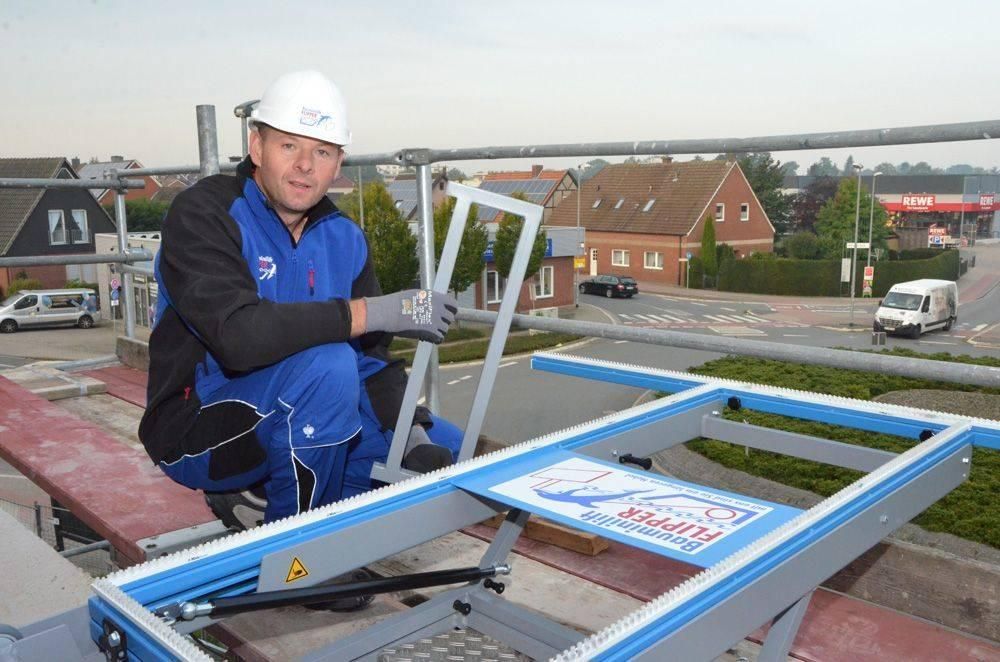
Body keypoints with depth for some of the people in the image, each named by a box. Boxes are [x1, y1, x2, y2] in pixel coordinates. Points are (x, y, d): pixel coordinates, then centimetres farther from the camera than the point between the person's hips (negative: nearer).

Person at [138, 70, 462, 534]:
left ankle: (262, 495, 2)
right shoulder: (203, 213, -15)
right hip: (199, 429, -7)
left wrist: (411, 433, -15)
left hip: (288, 429, 7)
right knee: (326, 364, -33)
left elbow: (372, 358, 1)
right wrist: (375, 312, -32)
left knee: (446, 448, 3)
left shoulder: (343, 238, 4)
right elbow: (236, 334, -32)